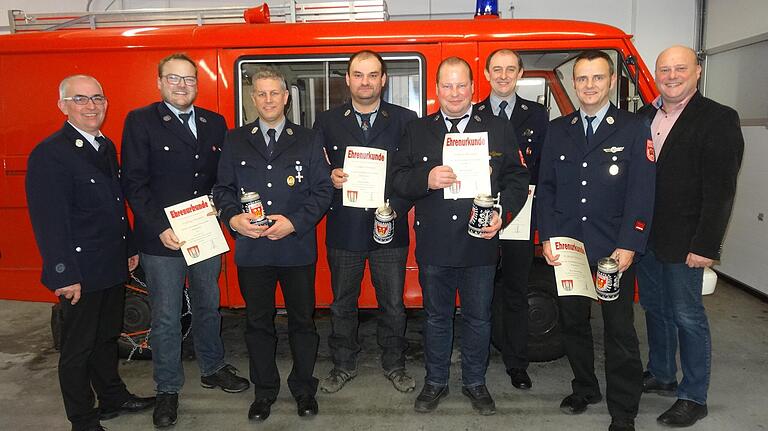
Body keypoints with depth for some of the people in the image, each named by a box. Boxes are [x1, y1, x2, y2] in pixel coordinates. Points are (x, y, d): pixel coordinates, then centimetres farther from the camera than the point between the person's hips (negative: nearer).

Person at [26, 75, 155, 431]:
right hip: (80, 272, -8)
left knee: (107, 336, 23)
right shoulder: (49, 154, -16)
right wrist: (64, 276, -21)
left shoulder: (106, 147, 10)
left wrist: (129, 249, 18)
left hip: (113, 267, 8)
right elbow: (49, 222, -20)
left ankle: (113, 397, 40)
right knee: (78, 348, 9)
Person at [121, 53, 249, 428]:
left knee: (208, 307, 19)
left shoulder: (214, 123, 8)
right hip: (161, 240, -4)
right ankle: (168, 390, 25)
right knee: (166, 319, 7)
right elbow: (134, 183, -10)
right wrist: (159, 228, -18)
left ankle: (212, 369, 39)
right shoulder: (141, 121, -5)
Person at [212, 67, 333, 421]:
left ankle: (303, 388, 28)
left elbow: (323, 190, -1)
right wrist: (233, 217, -12)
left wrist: (294, 222, -14)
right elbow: (223, 188, 8)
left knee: (302, 321, 10)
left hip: (297, 247, -1)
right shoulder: (235, 140, 9)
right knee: (258, 322, 12)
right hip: (251, 247, 2)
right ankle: (264, 390, 30)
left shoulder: (309, 140, 4)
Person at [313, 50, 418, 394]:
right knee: (342, 303, 14)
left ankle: (394, 364, 30)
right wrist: (329, 178, -14)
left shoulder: (405, 120, 2)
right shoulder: (327, 122, 5)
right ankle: (343, 364, 32)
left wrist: (396, 208, -14)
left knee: (393, 304, 10)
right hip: (343, 229, 1)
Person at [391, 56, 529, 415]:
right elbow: (397, 178, 1)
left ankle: (475, 382, 34)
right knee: (436, 316, 15)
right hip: (433, 244, 1)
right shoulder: (417, 131, 5)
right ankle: (435, 381, 33)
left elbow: (518, 179, 2)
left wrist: (502, 213, -14)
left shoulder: (499, 130, 3)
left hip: (480, 242, 0)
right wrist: (426, 180, -19)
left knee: (478, 317, 13)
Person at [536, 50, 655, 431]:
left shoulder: (633, 129, -1)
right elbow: (546, 187, 6)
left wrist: (629, 246, -14)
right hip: (566, 247, 3)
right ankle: (584, 389, 34)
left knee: (619, 331, 4)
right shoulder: (558, 130, 8)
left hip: (615, 250, -3)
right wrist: (547, 238, -3)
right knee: (573, 323, 14)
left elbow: (641, 193, -7)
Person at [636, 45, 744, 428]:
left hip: (684, 242, -6)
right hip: (643, 236, 6)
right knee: (655, 308, 17)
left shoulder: (718, 119, -9)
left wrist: (705, 245, -18)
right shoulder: (644, 116, 10)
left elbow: (720, 190, -14)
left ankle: (693, 397, 18)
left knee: (687, 316, 3)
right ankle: (660, 375, 35)